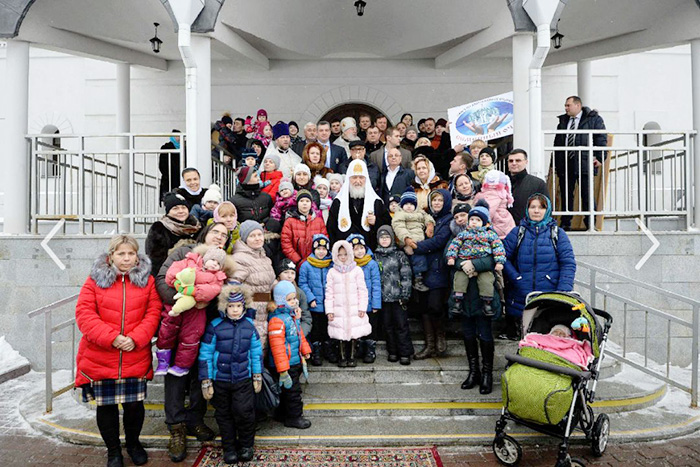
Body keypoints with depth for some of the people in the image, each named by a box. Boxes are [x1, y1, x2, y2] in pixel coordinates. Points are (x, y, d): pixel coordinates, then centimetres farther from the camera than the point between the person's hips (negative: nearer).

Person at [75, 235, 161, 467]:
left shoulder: (147, 281, 3)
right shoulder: (95, 280, 0)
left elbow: (153, 313, -2)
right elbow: (84, 313, -7)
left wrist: (136, 339, -16)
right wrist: (111, 337, -17)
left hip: (136, 358, 0)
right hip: (100, 358, 0)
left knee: (134, 404, 8)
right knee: (106, 406, 11)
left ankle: (133, 442, 36)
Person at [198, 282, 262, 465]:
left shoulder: (249, 325, -3)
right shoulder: (214, 326, -11)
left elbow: (256, 352, 5)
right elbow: (205, 355, -7)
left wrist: (257, 376, 6)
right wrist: (206, 382, -5)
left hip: (243, 379, 1)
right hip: (220, 380, 0)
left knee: (244, 412, -2)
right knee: (224, 415, 13)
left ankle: (246, 445, 23)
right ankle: (229, 448, 32)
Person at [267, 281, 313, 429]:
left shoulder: (292, 315, 9)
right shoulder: (277, 320, -23)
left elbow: (300, 335, 23)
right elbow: (277, 346, -25)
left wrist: (305, 350, 26)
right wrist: (282, 369, -25)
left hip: (295, 361, 10)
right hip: (287, 364, -10)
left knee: (288, 388, 21)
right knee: (292, 389, 2)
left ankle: (283, 412, 37)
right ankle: (294, 417, 17)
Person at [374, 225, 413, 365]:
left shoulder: (399, 255, 0)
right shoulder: (375, 256, 8)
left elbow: (406, 276, -3)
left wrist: (405, 295, -9)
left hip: (398, 297, -3)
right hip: (383, 297, 3)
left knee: (402, 324, 0)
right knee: (387, 325, 10)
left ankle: (405, 353, 9)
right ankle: (392, 351, 21)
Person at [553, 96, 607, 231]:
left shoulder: (594, 119, 4)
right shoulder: (563, 120, 17)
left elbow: (601, 138, 1)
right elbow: (557, 142, 20)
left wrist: (599, 158, -9)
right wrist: (556, 163, 14)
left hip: (584, 163, -4)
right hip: (564, 164, 4)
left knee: (587, 195, -3)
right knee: (566, 195, 6)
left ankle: (590, 224, 6)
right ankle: (565, 223, 14)